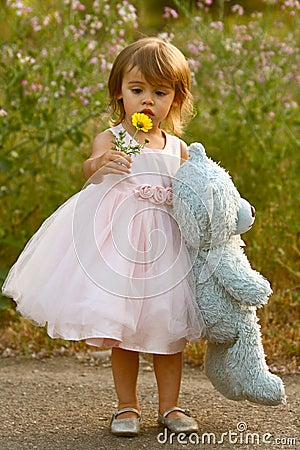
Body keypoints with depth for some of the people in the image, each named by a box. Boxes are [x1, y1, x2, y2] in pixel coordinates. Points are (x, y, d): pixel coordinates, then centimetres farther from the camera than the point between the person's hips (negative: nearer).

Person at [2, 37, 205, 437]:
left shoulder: (178, 150, 7)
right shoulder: (110, 140, -5)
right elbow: (90, 170, -25)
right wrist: (99, 165, -47)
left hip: (165, 245, 3)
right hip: (117, 243, -3)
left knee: (169, 330, 7)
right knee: (119, 329, 3)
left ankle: (170, 405, 21)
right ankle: (127, 406, 17)